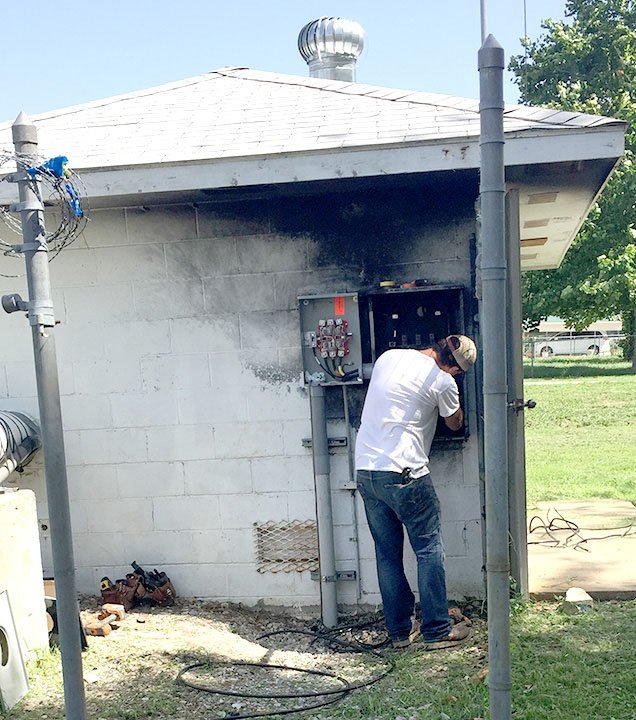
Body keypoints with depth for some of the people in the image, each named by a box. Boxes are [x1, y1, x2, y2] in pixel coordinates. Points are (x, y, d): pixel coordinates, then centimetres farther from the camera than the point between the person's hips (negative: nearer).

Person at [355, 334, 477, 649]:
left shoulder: (387, 357, 9)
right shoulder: (442, 381, -8)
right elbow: (455, 423, 12)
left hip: (365, 470, 7)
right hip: (403, 473, -6)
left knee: (387, 553, 14)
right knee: (429, 550, 8)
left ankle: (400, 630, 23)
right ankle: (437, 631, 15)